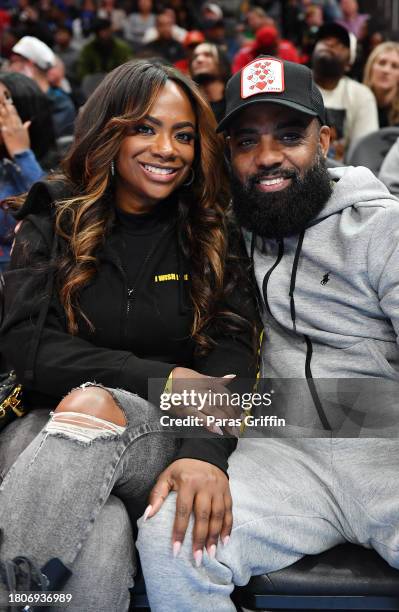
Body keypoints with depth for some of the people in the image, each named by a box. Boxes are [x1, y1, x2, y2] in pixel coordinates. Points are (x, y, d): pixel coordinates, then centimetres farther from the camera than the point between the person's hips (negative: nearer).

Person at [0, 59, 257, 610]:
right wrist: (161, 377, -18)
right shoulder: (53, 220, 6)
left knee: (93, 405, -35)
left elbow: (233, 352, -6)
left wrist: (209, 451, -28)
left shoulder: (213, 238, 8)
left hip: (161, 438, 1)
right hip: (47, 426, 0)